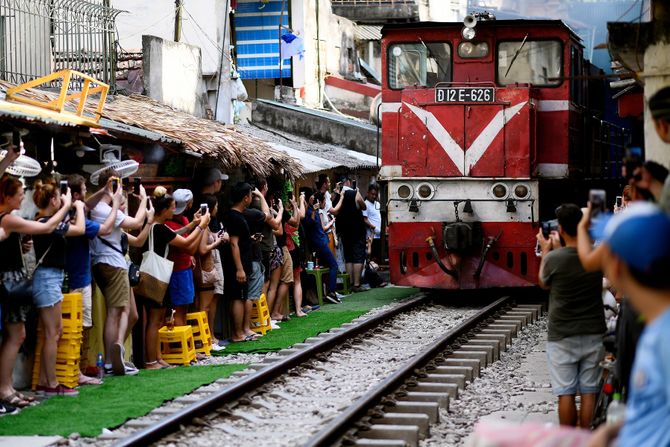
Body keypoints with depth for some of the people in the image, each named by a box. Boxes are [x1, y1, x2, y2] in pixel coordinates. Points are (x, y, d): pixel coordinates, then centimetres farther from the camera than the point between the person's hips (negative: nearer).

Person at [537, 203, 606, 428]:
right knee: (589, 392, 7)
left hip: (562, 336, -3)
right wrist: (558, 249, 22)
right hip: (593, 334, 3)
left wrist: (546, 250, 14)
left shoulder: (554, 258, -16)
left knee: (566, 393, 3)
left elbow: (544, 282, 5)